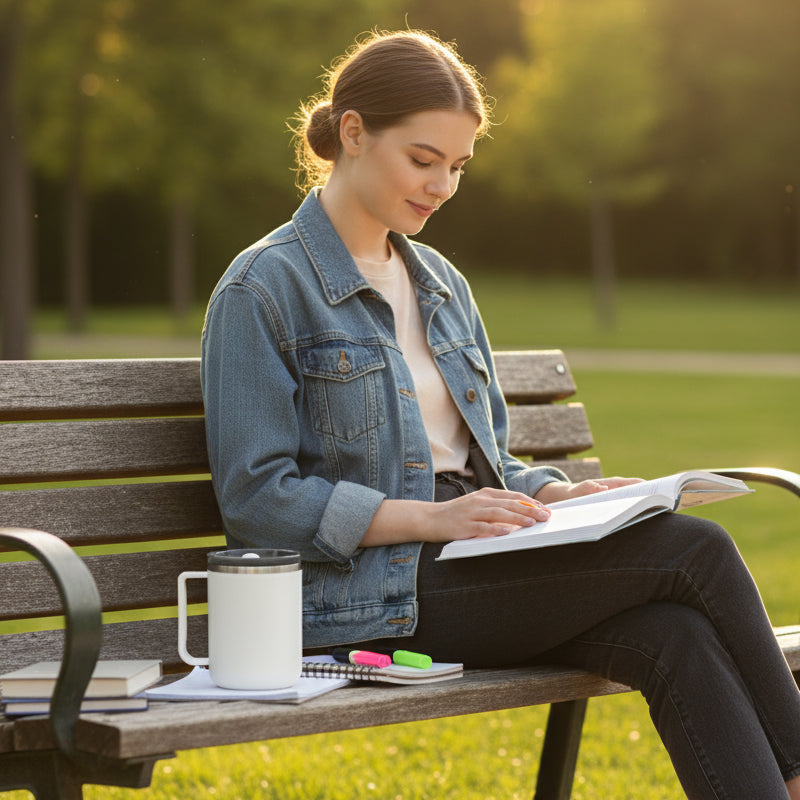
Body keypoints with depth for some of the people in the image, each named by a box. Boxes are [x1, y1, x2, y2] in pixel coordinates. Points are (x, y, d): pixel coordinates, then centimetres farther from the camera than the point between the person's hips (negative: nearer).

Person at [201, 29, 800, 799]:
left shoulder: (440, 283, 18)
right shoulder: (262, 290, -5)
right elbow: (257, 496, -11)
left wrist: (557, 496, 1)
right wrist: (434, 517, -20)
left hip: (472, 564, 7)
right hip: (367, 595, -7)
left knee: (677, 639, -25)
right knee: (697, 551, -19)